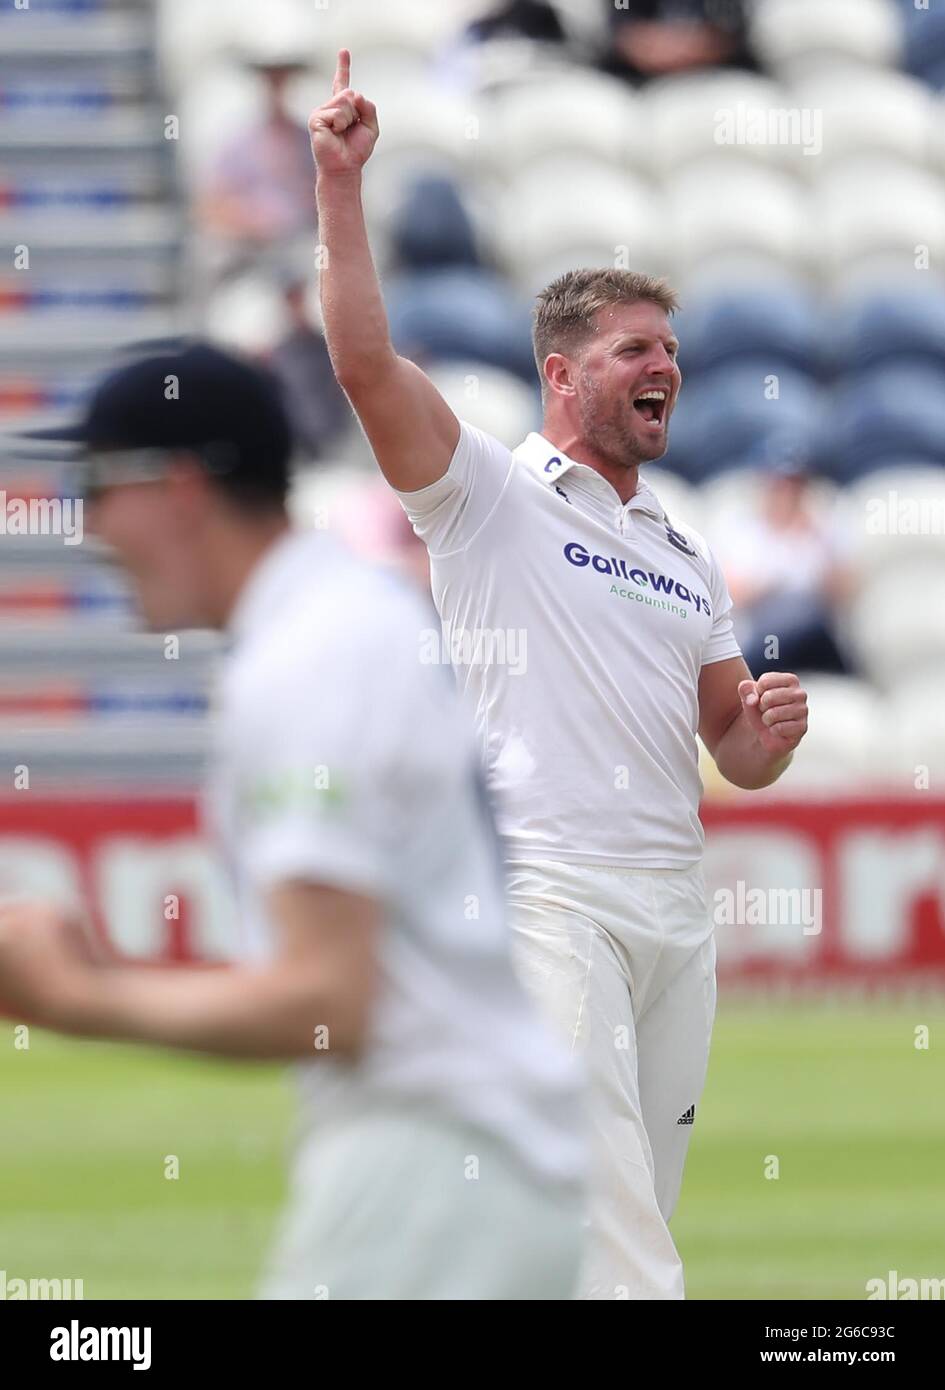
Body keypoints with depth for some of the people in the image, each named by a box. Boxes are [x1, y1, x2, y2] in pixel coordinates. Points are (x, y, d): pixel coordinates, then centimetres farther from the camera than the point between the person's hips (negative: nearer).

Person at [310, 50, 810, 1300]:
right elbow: (365, 361, -11)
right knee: (621, 1252, -18)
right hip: (546, 891, -7)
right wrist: (342, 184, -17)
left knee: (642, 1211, 6)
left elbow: (733, 751, 23)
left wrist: (766, 738, 0)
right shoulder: (489, 493, 3)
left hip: (675, 902, 7)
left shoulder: (690, 560, 21)